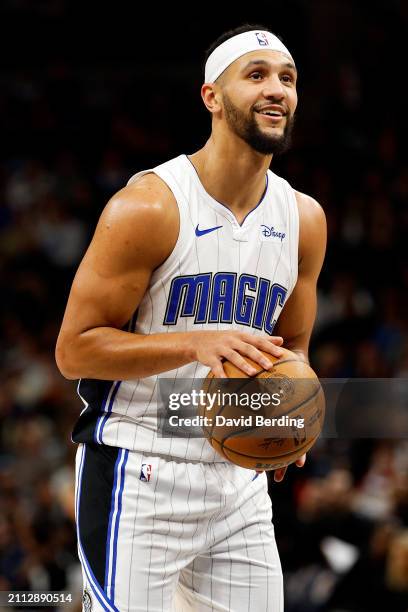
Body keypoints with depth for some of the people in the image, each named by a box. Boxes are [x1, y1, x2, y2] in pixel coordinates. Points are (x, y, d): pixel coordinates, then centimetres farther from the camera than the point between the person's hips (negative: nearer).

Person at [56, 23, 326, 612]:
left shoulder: (304, 219, 6)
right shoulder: (149, 206, -13)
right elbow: (74, 349, -13)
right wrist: (197, 344, -25)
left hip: (239, 477, 6)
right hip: (138, 477, -6)